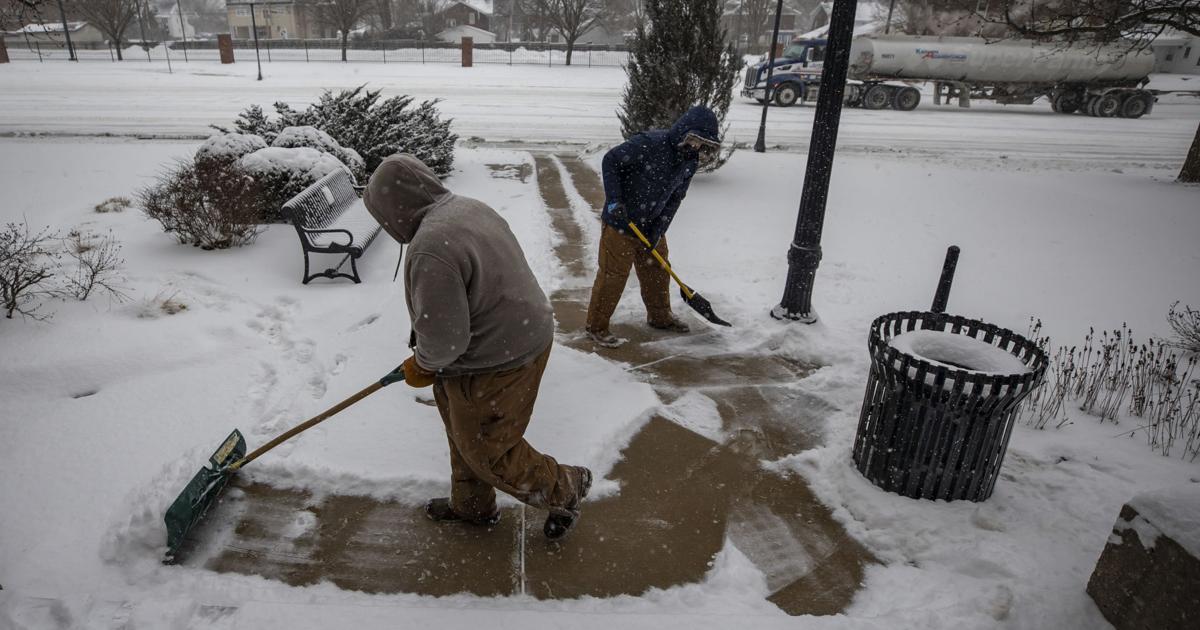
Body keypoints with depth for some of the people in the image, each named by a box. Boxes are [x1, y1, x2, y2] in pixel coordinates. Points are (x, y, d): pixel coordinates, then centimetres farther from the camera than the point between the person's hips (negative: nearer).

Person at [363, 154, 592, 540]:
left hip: (495, 365, -10)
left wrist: (423, 363, -5)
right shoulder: (469, 208, 3)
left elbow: (443, 337, -29)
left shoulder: (430, 250, -29)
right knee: (465, 434, 26)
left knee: (487, 451, 11)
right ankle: (471, 506, 47)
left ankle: (565, 489, 30)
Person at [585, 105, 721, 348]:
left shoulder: (690, 161, -3)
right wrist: (614, 200, -24)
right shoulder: (649, 144, -25)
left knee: (657, 270, 18)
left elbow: (674, 199, 1)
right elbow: (611, 160, -18)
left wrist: (658, 231, -7)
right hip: (620, 222, -7)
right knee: (613, 275, -2)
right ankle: (597, 326, 12)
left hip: (652, 225, 7)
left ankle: (660, 316, 39)